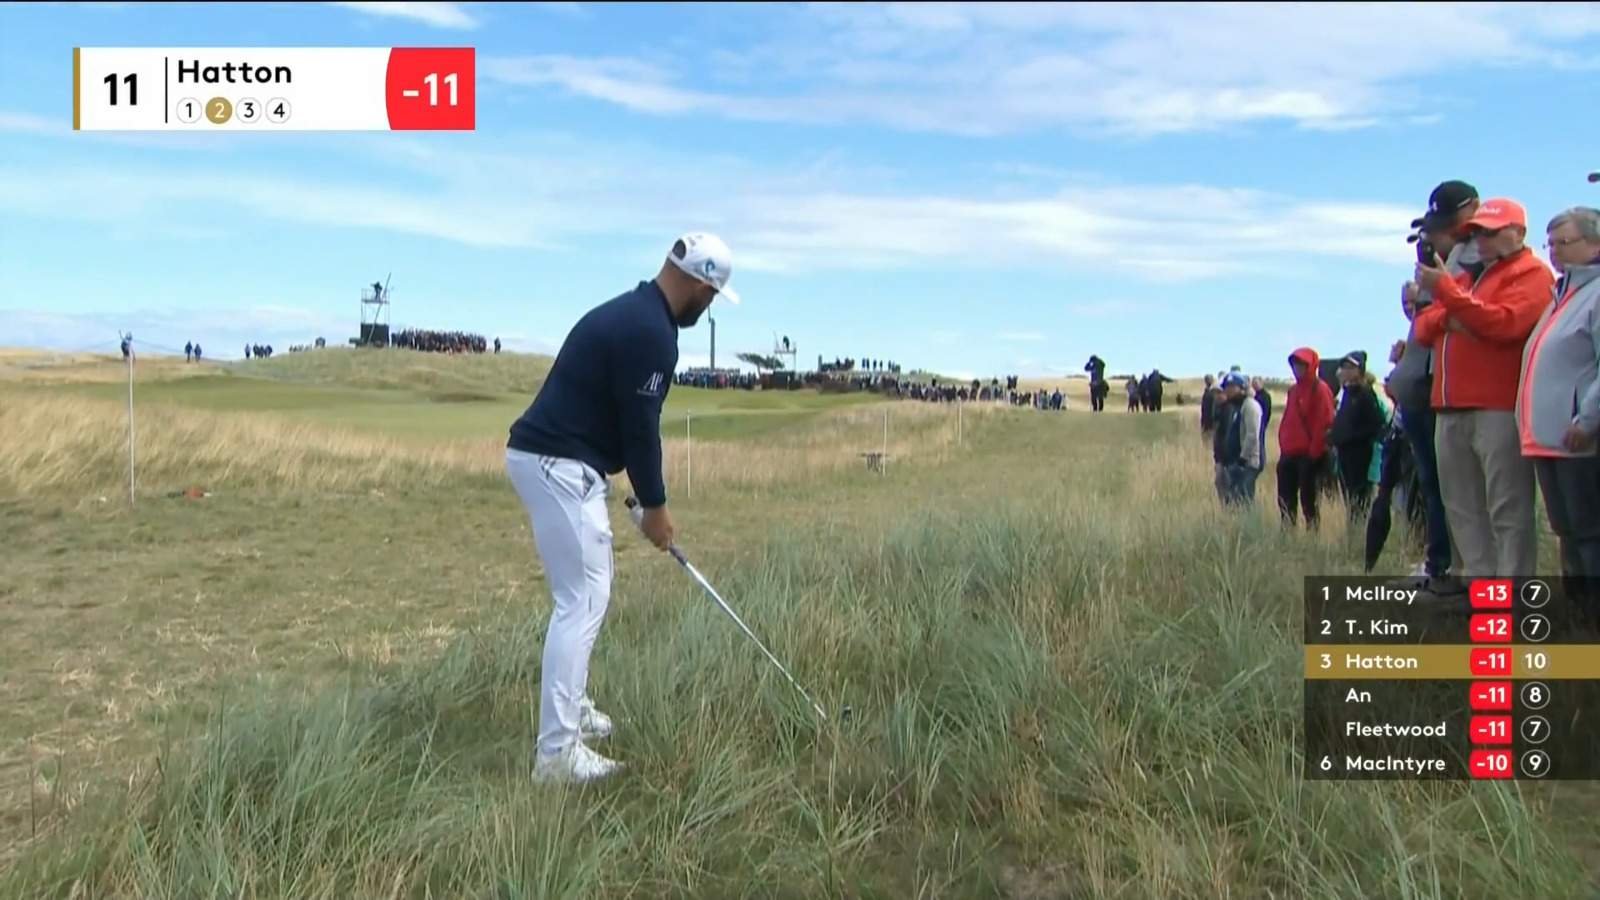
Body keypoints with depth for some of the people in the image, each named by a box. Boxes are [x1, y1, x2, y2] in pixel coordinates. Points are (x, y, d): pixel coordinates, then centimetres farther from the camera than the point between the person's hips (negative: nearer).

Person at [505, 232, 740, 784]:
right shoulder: (650, 331, -16)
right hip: (559, 466, -11)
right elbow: (639, 426, -14)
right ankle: (557, 752, -4)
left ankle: (571, 707, 32)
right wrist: (655, 505, -2)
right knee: (582, 601, -8)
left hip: (548, 459, 11)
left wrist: (646, 497, 20)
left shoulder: (630, 312, 17)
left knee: (587, 591, 20)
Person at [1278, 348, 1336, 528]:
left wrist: (1314, 452, -16)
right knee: (1285, 499, 10)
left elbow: (1324, 423, -15)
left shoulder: (1320, 389, -9)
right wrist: (1283, 447, 13)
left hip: (1308, 455, -8)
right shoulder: (1293, 390, 16)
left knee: (1308, 499, -2)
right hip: (1289, 454, 8)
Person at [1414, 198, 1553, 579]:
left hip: (1499, 409, -8)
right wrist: (1447, 319, -3)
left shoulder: (1531, 274, 1)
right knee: (1463, 507, 8)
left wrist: (1446, 292, -19)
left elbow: (1504, 323, -16)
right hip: (1452, 410, 8)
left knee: (1508, 509, -7)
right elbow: (1423, 327, 19)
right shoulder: (1466, 277, 26)